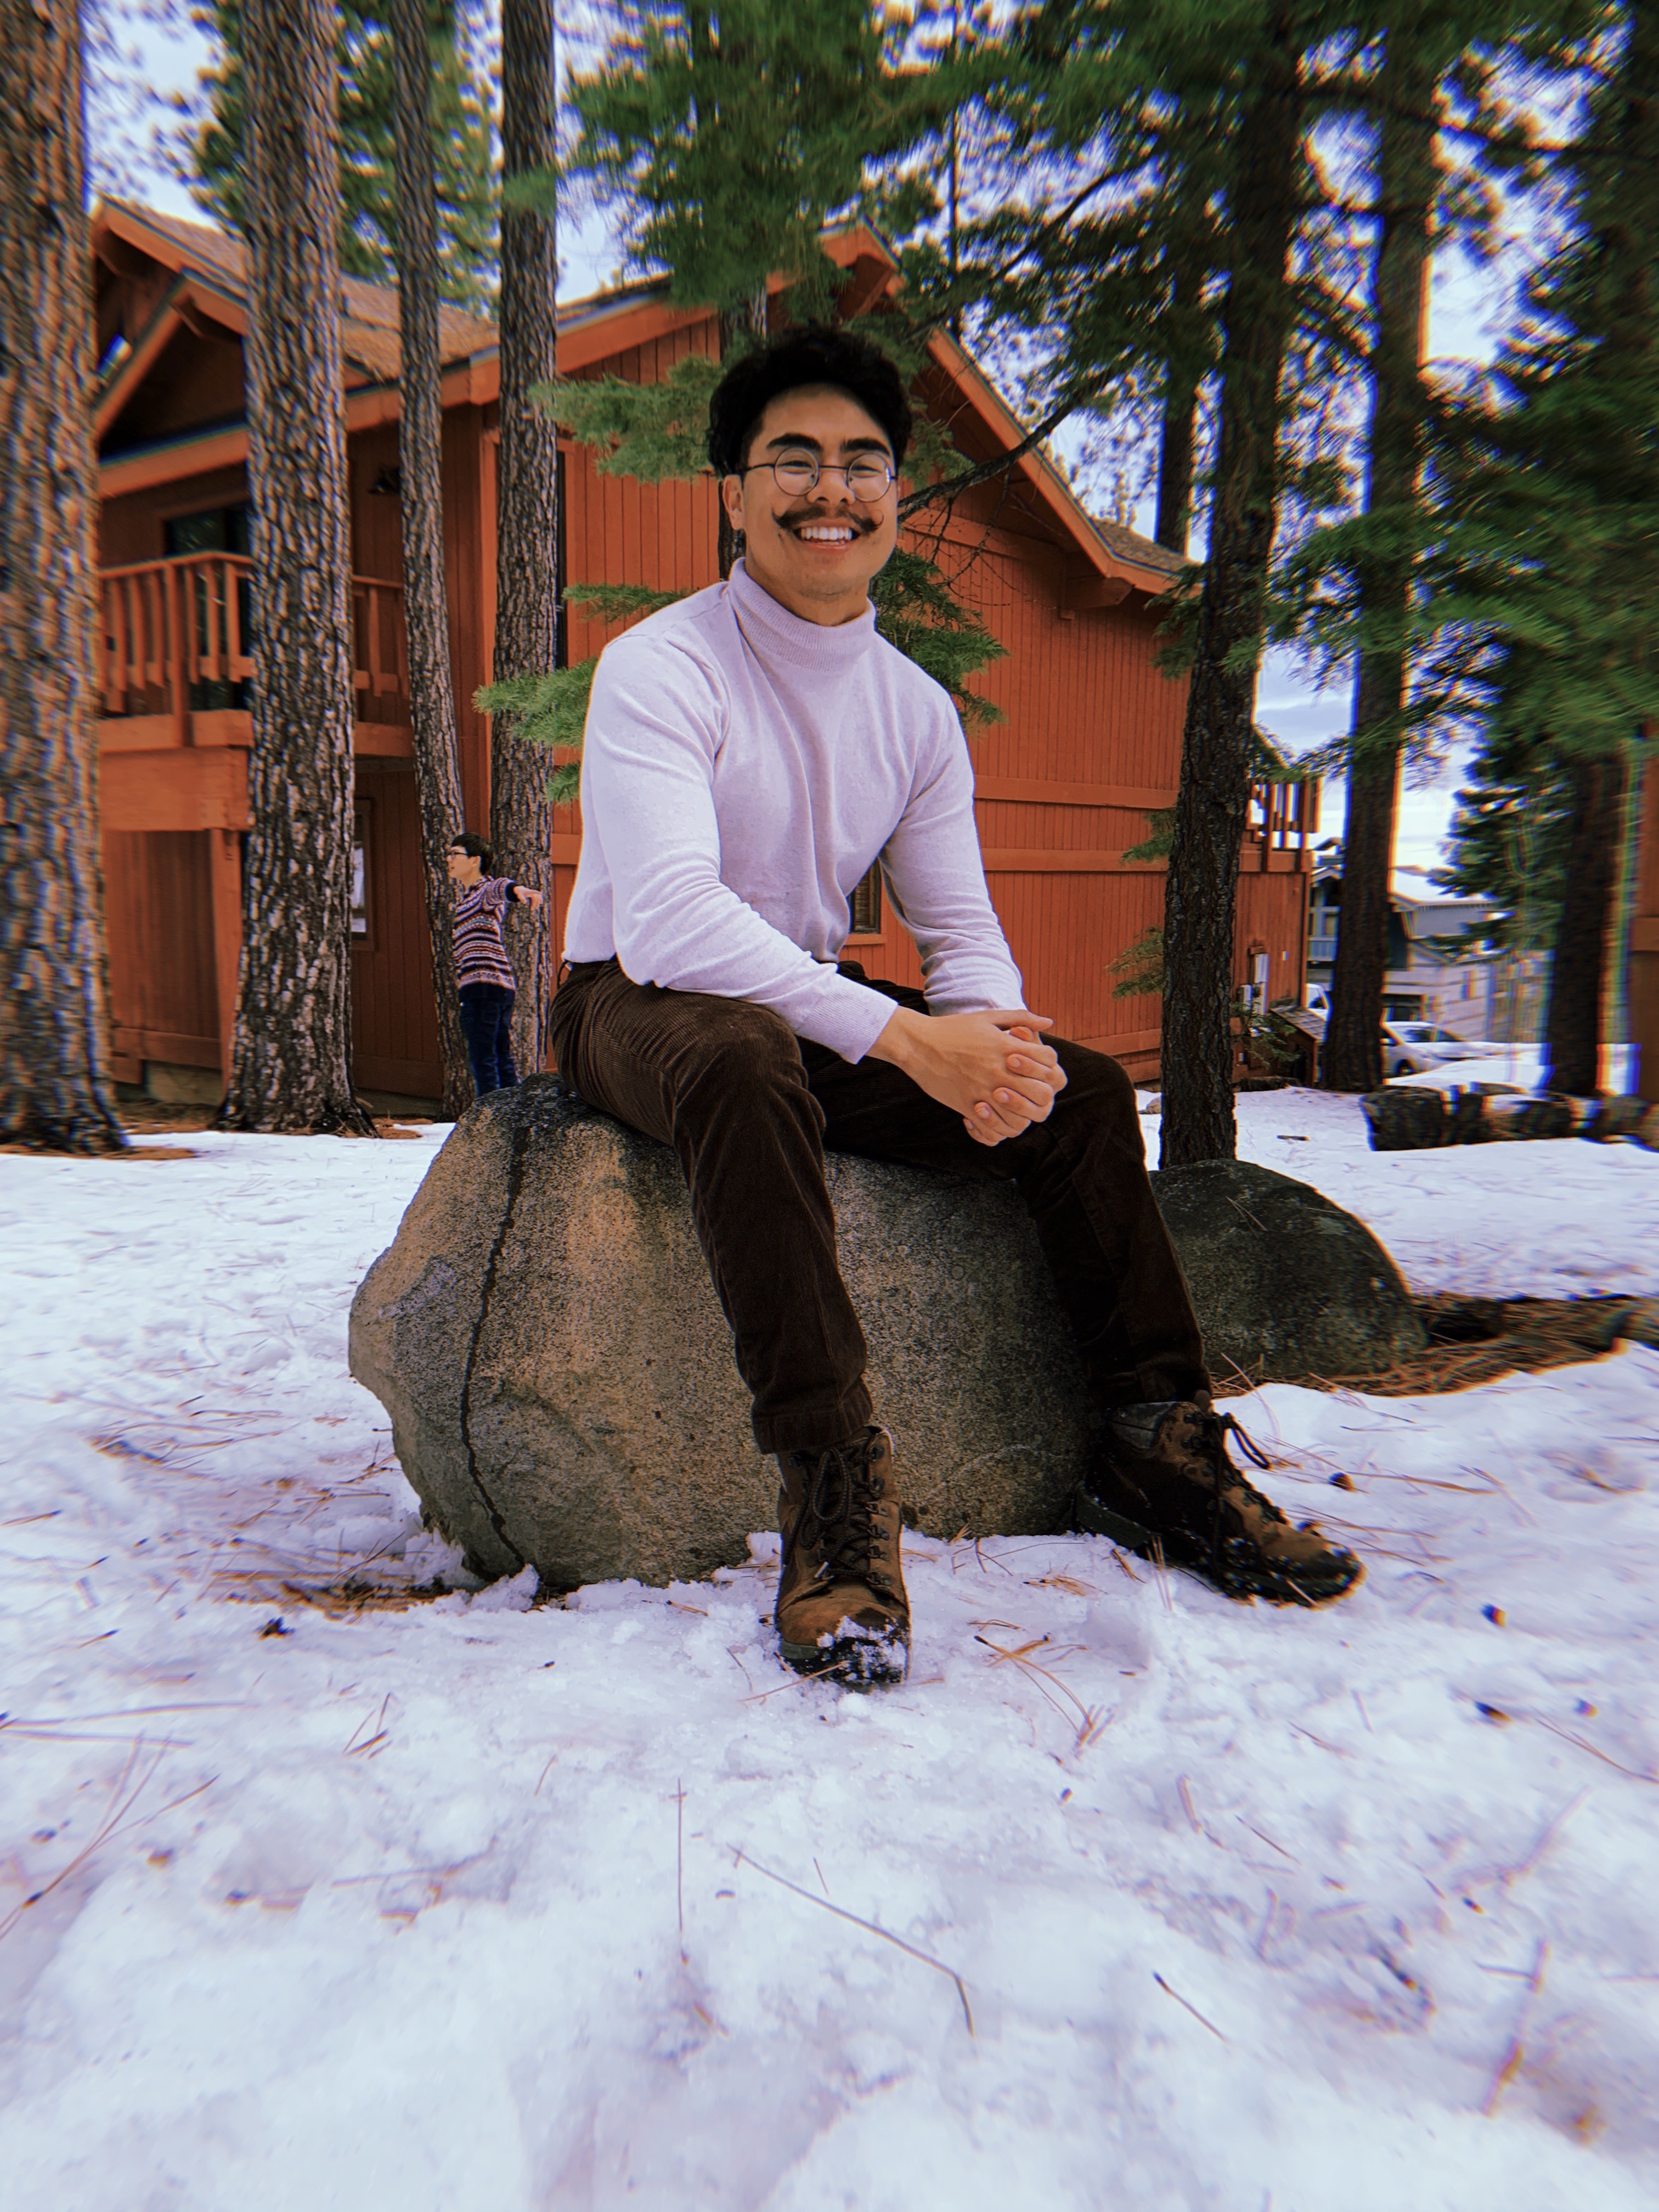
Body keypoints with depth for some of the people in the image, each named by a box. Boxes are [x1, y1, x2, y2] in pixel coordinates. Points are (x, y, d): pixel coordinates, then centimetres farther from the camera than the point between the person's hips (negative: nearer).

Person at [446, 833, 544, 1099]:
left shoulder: (487, 890, -7)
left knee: (482, 1061, -12)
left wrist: (517, 889, -50)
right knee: (503, 1060, 10)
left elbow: (501, 886, -30)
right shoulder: (464, 890, 21)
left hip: (483, 984, -10)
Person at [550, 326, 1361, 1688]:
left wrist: (988, 1032, -21)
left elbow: (960, 922, 4)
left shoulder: (917, 709, 6)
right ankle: (833, 1474, -37)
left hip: (815, 1015, 6)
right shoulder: (659, 668, -14)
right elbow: (671, 916, -27)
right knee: (747, 1057, -41)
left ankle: (1159, 1447, -2)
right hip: (642, 1004, -5)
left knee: (1080, 1088, -8)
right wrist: (905, 1038, -34)